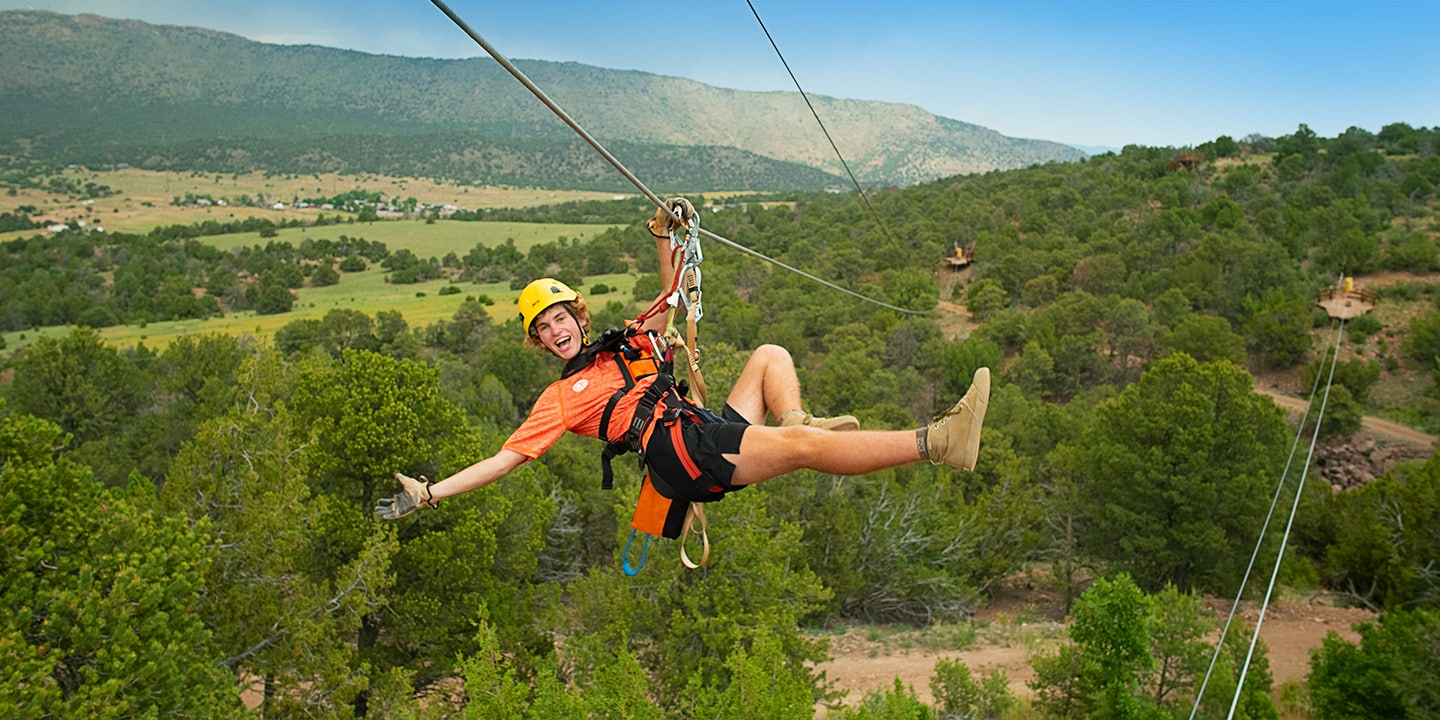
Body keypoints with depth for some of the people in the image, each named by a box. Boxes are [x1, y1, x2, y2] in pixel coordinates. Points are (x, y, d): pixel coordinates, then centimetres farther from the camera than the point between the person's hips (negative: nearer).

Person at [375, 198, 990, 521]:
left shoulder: (629, 345, 28)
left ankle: (792, 418, -17)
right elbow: (505, 458, 7)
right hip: (680, 452, -8)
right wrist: (427, 493, -1)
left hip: (717, 430, 8)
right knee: (805, 445, -26)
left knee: (771, 354, 12)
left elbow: (672, 296, 31)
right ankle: (938, 442, -34)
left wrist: (663, 238, 18)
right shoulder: (559, 398, 12)